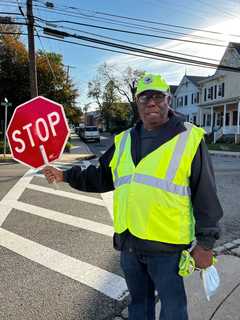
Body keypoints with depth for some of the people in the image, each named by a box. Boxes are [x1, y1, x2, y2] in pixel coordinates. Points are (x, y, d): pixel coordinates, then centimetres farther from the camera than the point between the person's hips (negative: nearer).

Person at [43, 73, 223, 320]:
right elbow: (102, 177, 15)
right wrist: (66, 176, 7)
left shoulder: (189, 139, -8)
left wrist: (205, 243, -6)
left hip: (167, 245, -4)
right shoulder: (124, 140, 7)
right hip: (129, 243, 5)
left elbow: (205, 196, -7)